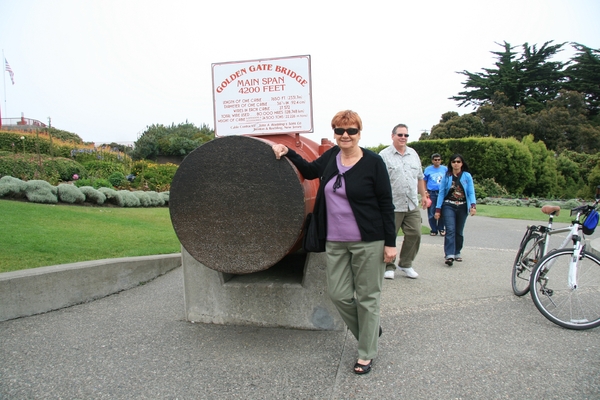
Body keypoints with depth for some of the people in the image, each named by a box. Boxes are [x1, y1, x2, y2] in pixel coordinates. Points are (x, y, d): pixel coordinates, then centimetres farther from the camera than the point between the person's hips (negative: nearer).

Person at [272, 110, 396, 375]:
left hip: (368, 242, -5)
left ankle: (367, 354, 25)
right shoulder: (331, 156, 6)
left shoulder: (373, 162, -9)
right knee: (338, 294, 8)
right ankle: (370, 331, 35)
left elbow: (386, 204, -8)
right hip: (335, 242, 5)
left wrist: (390, 242, -9)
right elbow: (310, 170, 24)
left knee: (367, 297, 6)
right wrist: (287, 152, 11)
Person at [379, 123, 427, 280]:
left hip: (412, 205, 6)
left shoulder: (413, 154, 15)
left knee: (414, 234, 5)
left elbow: (420, 177, 23)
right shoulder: (384, 155, -4)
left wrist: (423, 195, 21)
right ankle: (388, 267, 17)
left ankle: (406, 264, 23)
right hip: (392, 206, -5)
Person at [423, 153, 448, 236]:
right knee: (431, 213, 1)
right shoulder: (428, 169, 5)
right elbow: (424, 181, 7)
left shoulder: (445, 169, 8)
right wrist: (426, 192, -2)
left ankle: (441, 229, 17)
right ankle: (434, 230, 13)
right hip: (431, 193, -1)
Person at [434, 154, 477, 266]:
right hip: (449, 206, -1)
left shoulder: (467, 176, 2)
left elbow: (471, 192, -2)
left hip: (462, 207, 2)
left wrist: (473, 205, -18)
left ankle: (457, 252, 26)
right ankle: (449, 255, -19)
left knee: (459, 231, 10)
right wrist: (438, 209, -3)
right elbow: (441, 193, 1)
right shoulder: (446, 176, 1)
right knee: (450, 230, -14)